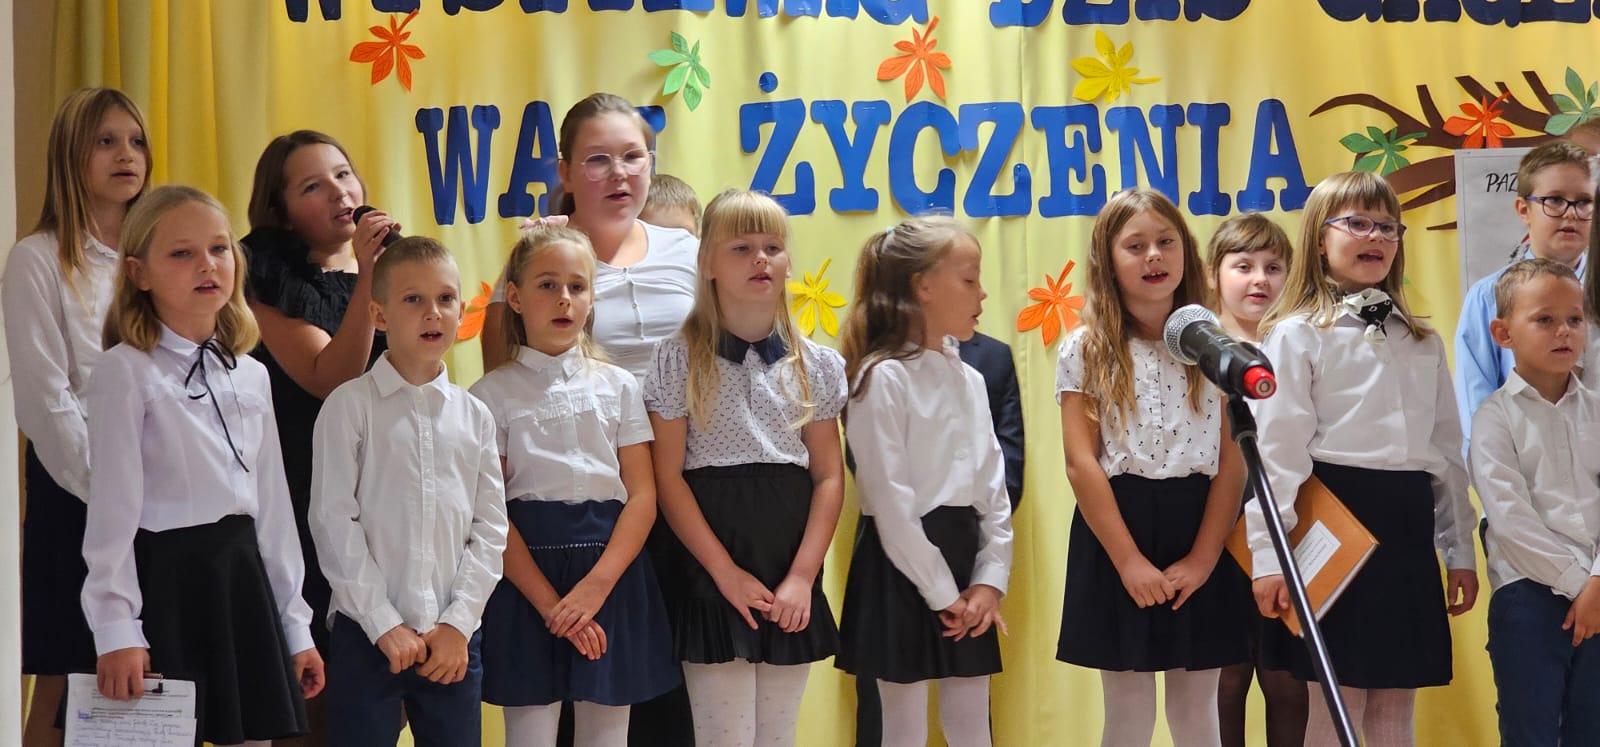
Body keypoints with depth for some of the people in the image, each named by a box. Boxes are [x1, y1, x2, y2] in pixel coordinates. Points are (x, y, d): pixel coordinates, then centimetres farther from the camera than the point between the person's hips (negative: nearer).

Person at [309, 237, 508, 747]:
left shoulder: (473, 415, 9)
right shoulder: (350, 405, -2)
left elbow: (491, 527, 7)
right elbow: (333, 520, -7)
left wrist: (459, 622, -4)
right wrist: (385, 625, -10)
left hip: (455, 638, 3)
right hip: (366, 635, -3)